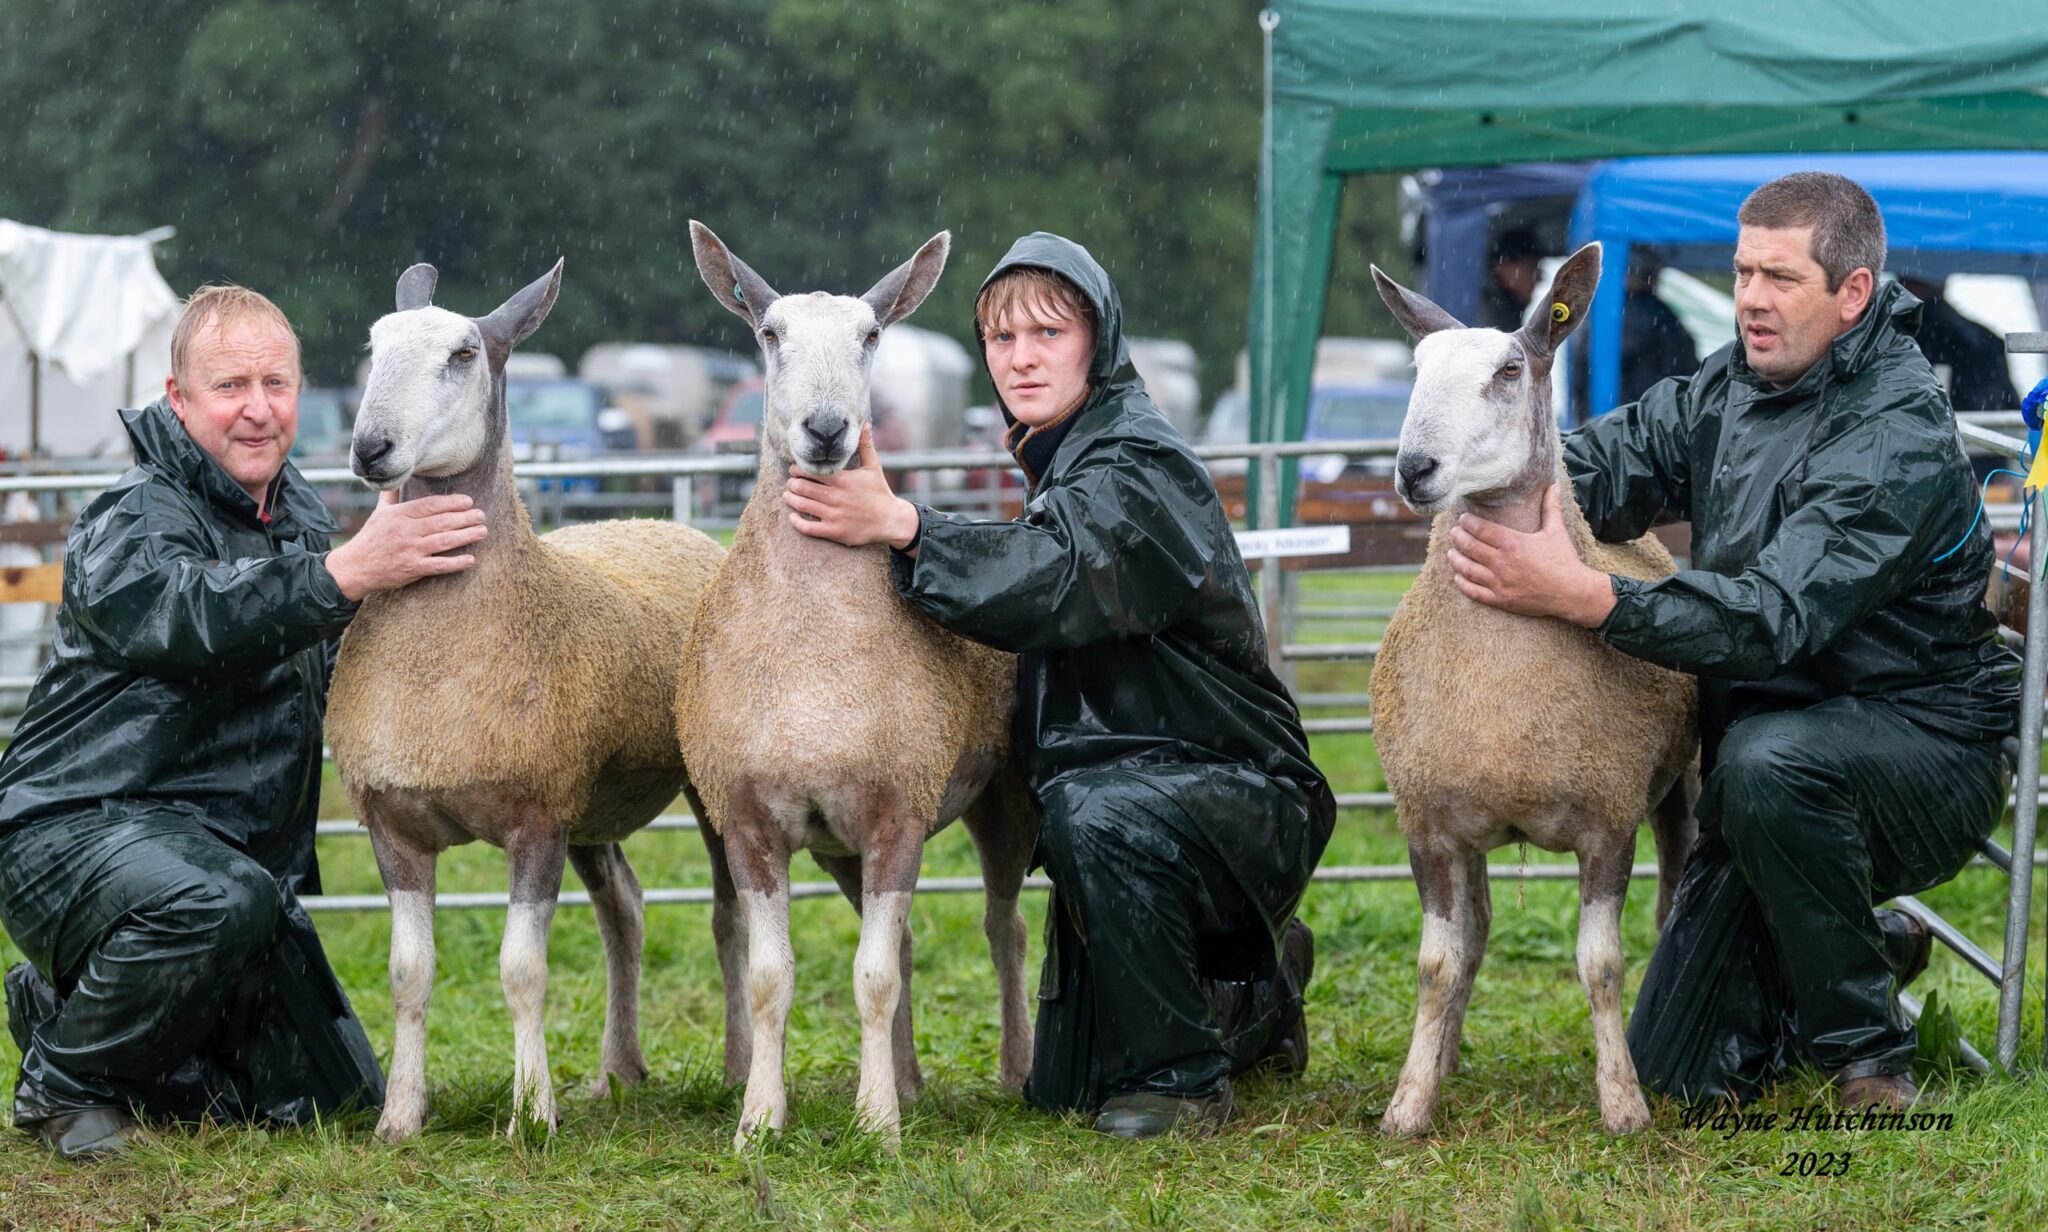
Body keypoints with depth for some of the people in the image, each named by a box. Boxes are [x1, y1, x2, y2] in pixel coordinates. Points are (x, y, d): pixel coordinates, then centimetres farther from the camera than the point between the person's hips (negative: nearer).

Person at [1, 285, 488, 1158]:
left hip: (240, 847, 9)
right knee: (221, 901, -41)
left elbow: (331, 667, 23)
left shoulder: (303, 518, 14)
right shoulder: (132, 522, -13)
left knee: (324, 1100, 5)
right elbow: (188, 615, -36)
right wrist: (346, 575, -49)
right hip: (78, 825, -8)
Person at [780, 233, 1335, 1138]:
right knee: (1063, 1089, 8)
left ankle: (1179, 1076, -23)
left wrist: (900, 526, -41)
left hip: (1243, 801, -9)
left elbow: (1053, 586, -35)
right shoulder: (1059, 464, 13)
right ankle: (1257, 999, 32)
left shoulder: (1140, 468, -17)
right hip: (1124, 790, 9)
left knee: (1096, 811, -41)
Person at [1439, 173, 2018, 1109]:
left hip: (1929, 753, -7)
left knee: (1767, 761, -41)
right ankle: (1875, 953, 32)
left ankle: (1867, 1054, -22)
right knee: (1676, 1070, 4)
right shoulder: (1735, 384, 4)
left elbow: (1778, 615, -34)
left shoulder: (1899, 437, -23)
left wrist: (1581, 597, -44)